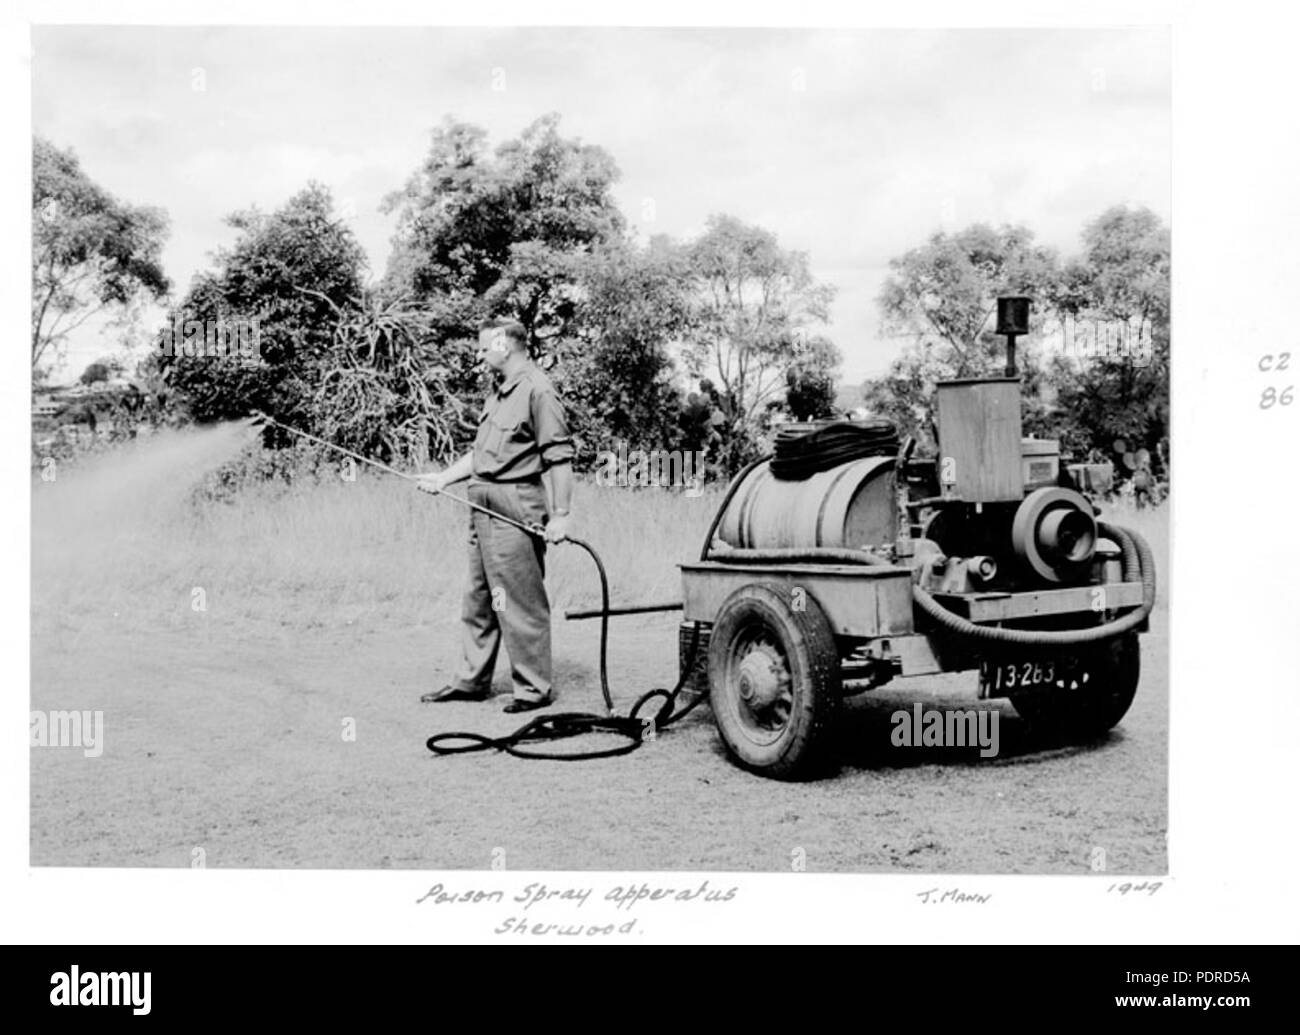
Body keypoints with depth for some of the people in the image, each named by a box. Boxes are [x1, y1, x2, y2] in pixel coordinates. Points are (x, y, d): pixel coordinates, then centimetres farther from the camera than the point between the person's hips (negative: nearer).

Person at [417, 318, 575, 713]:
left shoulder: (536, 389, -12)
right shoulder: (498, 392, 18)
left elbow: (560, 457, -17)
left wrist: (560, 514, -21)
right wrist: (443, 478, 17)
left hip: (515, 509, -10)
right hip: (484, 506, 10)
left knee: (520, 600, -4)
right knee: (478, 597, 14)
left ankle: (534, 688, 6)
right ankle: (472, 679, 24)